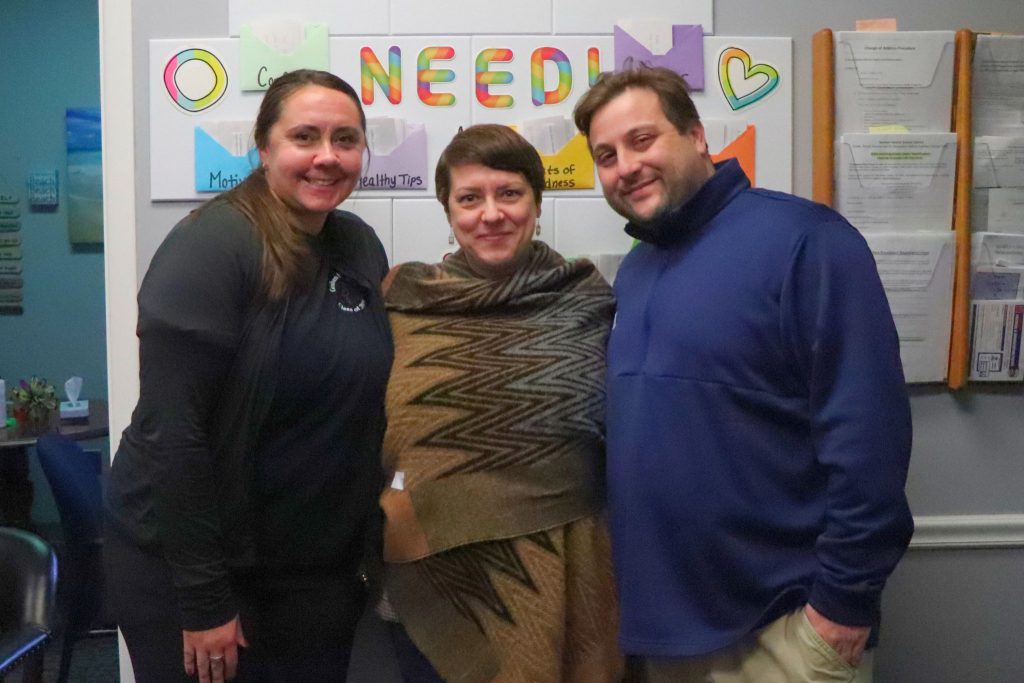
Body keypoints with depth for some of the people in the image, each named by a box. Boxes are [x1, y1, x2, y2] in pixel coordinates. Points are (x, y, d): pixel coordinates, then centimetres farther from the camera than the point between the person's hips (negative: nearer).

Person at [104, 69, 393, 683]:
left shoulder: (361, 246, 3)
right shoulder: (212, 246, -17)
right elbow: (173, 429, -20)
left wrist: (364, 549, 9)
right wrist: (204, 598, -17)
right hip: (189, 567, -5)